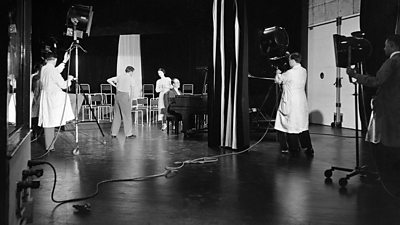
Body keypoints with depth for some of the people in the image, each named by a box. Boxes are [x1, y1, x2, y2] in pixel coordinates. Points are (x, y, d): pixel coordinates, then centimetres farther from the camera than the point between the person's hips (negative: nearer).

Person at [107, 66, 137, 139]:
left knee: (117, 115, 12)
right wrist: (130, 99, 3)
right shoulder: (130, 79, -3)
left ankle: (113, 133, 15)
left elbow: (108, 80, 14)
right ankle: (128, 134, 4)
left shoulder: (119, 77, 12)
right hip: (125, 96, -6)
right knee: (127, 116, 1)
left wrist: (115, 86, 17)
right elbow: (132, 91, -7)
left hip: (117, 95, 6)